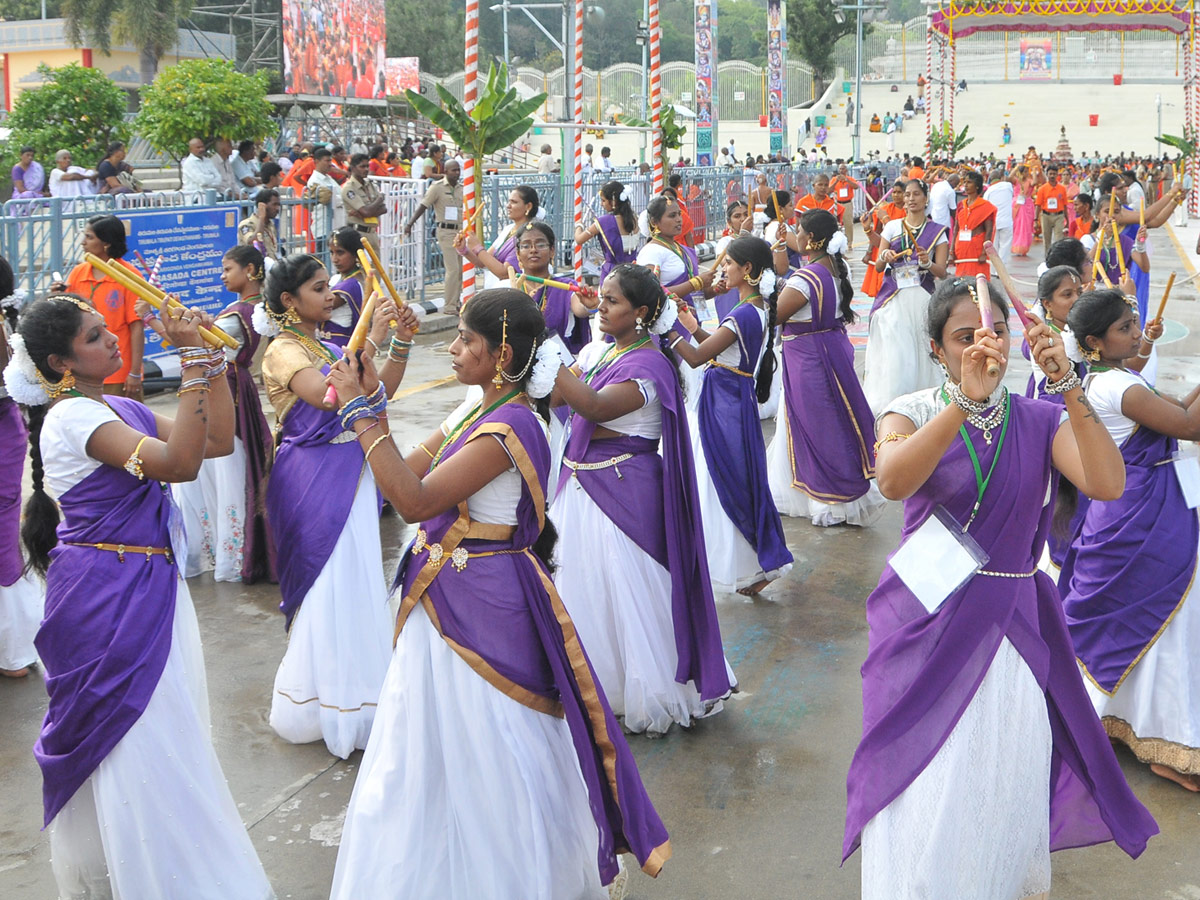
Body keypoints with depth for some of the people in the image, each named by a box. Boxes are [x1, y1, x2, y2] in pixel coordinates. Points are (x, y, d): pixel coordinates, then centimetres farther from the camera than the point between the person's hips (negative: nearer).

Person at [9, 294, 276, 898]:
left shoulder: (122, 410, 10)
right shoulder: (72, 416, -16)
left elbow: (218, 440, 7)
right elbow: (179, 463, -28)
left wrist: (212, 353, 0)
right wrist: (192, 359, -25)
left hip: (146, 588, 9)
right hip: (106, 593, -9)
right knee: (136, 741, 0)